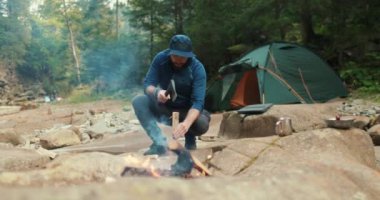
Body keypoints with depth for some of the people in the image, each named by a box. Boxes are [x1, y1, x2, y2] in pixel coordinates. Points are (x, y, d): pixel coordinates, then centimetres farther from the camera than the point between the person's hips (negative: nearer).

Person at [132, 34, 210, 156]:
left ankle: (190, 139, 1)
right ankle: (160, 143, -30)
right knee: (138, 101, -26)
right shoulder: (161, 59, -16)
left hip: (186, 111, -2)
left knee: (202, 123, -35)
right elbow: (147, 84, -17)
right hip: (164, 107, 3)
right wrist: (156, 92, -43)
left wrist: (186, 123, -51)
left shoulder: (197, 68, -24)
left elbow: (198, 101, -32)